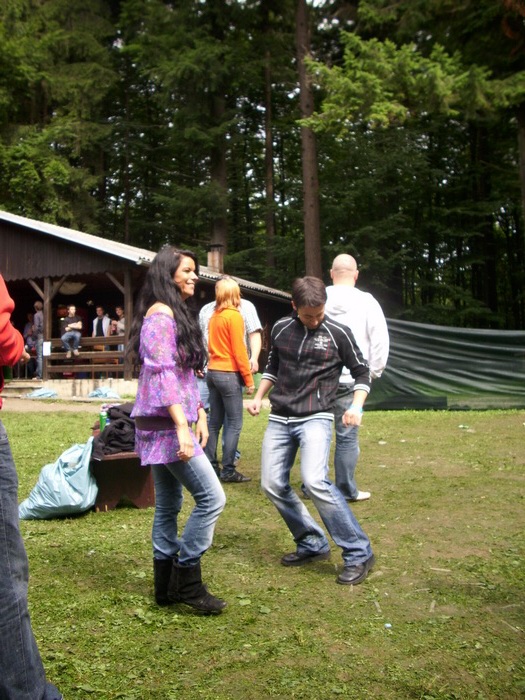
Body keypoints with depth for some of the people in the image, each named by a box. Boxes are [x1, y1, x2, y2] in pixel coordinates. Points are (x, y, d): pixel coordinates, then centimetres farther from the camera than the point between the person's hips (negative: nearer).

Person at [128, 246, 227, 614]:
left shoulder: (180, 314, 17)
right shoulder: (161, 314, -13)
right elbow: (161, 373, -21)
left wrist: (199, 412, 13)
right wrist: (182, 426, -26)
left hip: (169, 424, 10)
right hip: (165, 424, -10)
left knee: (169, 505, 13)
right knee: (211, 497, -9)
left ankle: (167, 586, 22)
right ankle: (186, 579, 2)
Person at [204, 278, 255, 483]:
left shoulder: (214, 316, 11)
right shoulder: (234, 316, -11)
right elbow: (239, 351, -13)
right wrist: (249, 379, -8)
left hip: (213, 372, 8)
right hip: (229, 374, -8)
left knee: (215, 422, 12)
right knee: (234, 424, -3)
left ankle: (210, 466, 17)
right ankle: (228, 470, -2)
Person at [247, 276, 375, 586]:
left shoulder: (338, 333, -4)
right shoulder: (281, 329, 6)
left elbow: (362, 372, 4)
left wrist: (356, 405, -11)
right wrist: (259, 397, 13)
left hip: (315, 418, -5)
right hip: (280, 419, 6)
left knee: (315, 481, -23)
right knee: (273, 484, 2)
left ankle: (359, 553, -10)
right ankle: (313, 544, 19)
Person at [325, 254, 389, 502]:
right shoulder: (366, 302, -4)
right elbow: (380, 340, -5)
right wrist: (372, 372, 5)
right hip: (350, 379, -2)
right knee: (347, 436, 5)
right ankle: (346, 490, 12)